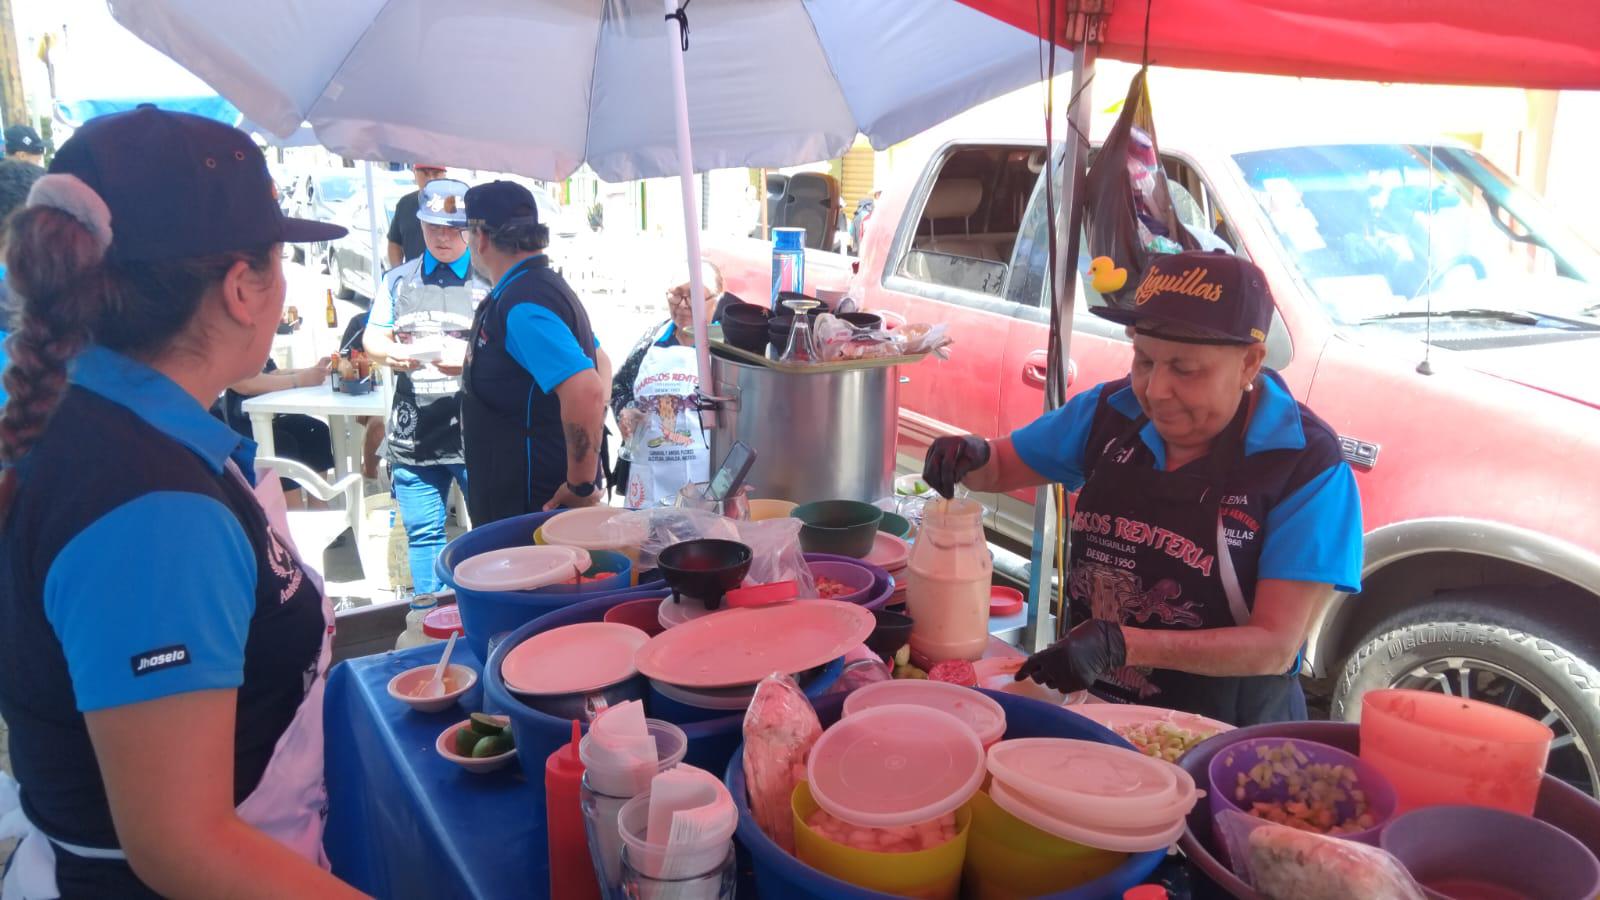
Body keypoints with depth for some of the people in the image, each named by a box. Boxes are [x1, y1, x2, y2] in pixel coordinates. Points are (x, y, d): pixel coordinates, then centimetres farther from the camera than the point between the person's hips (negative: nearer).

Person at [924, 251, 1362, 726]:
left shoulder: (1309, 466, -14)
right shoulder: (1112, 410, 0)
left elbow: (1276, 647, -17)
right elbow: (1000, 468, 13)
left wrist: (1120, 645, -28)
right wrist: (968, 458, -11)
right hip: (1090, 704, 4)